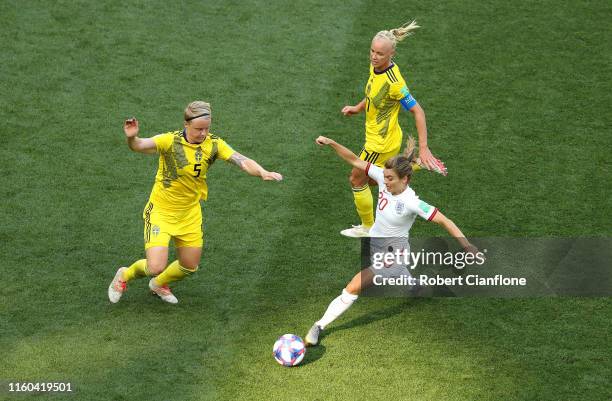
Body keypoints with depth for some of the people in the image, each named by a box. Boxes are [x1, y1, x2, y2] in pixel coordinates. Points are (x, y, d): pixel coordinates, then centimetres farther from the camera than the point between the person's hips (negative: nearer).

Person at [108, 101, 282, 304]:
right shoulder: (170, 141, -22)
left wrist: (263, 172, -38)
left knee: (190, 267, 14)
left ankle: (159, 284, 47)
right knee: (156, 268, -14)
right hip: (161, 211, -5)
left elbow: (243, 161, -19)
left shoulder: (214, 144, -10)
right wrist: (131, 138, -60)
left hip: (189, 214, 5)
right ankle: (125, 275, 21)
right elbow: (140, 146, -37)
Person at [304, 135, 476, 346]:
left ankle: (320, 325, -8)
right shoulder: (383, 178, -15)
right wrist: (331, 143, -24)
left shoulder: (412, 202, -30)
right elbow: (354, 161, -12)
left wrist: (467, 245, -32)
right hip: (375, 243, 7)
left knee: (354, 288, -16)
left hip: (393, 251, -7)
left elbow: (445, 221, -27)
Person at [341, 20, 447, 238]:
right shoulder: (375, 67, -7)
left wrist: (423, 148, -31)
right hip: (377, 136, 9)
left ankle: (367, 227, 29)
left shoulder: (393, 82, -32)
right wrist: (358, 108, 10)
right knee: (371, 178, 25)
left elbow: (417, 111, -28)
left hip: (382, 142, -9)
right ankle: (418, 165, 26)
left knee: (357, 179, 9)